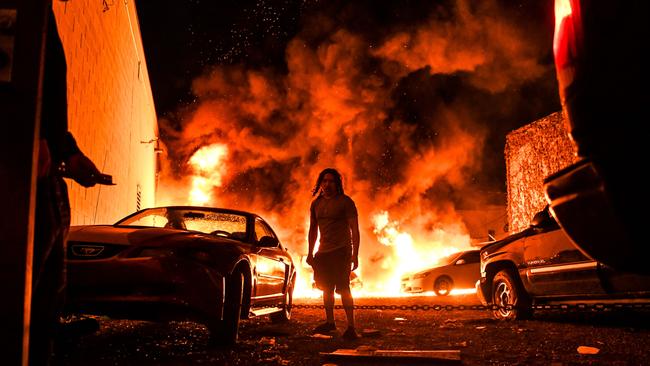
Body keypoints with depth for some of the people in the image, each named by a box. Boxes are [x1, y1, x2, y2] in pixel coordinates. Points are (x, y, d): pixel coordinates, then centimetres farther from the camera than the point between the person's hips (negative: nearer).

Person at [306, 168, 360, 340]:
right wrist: (310, 253, 15)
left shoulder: (345, 202, -6)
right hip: (323, 252, 6)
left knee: (343, 289, -10)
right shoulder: (316, 204, 11)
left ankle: (351, 327, -7)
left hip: (341, 251, -6)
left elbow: (354, 229, -8)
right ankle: (330, 322, 25)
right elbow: (313, 229, 19)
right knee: (327, 288, 12)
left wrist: (355, 255, -14)